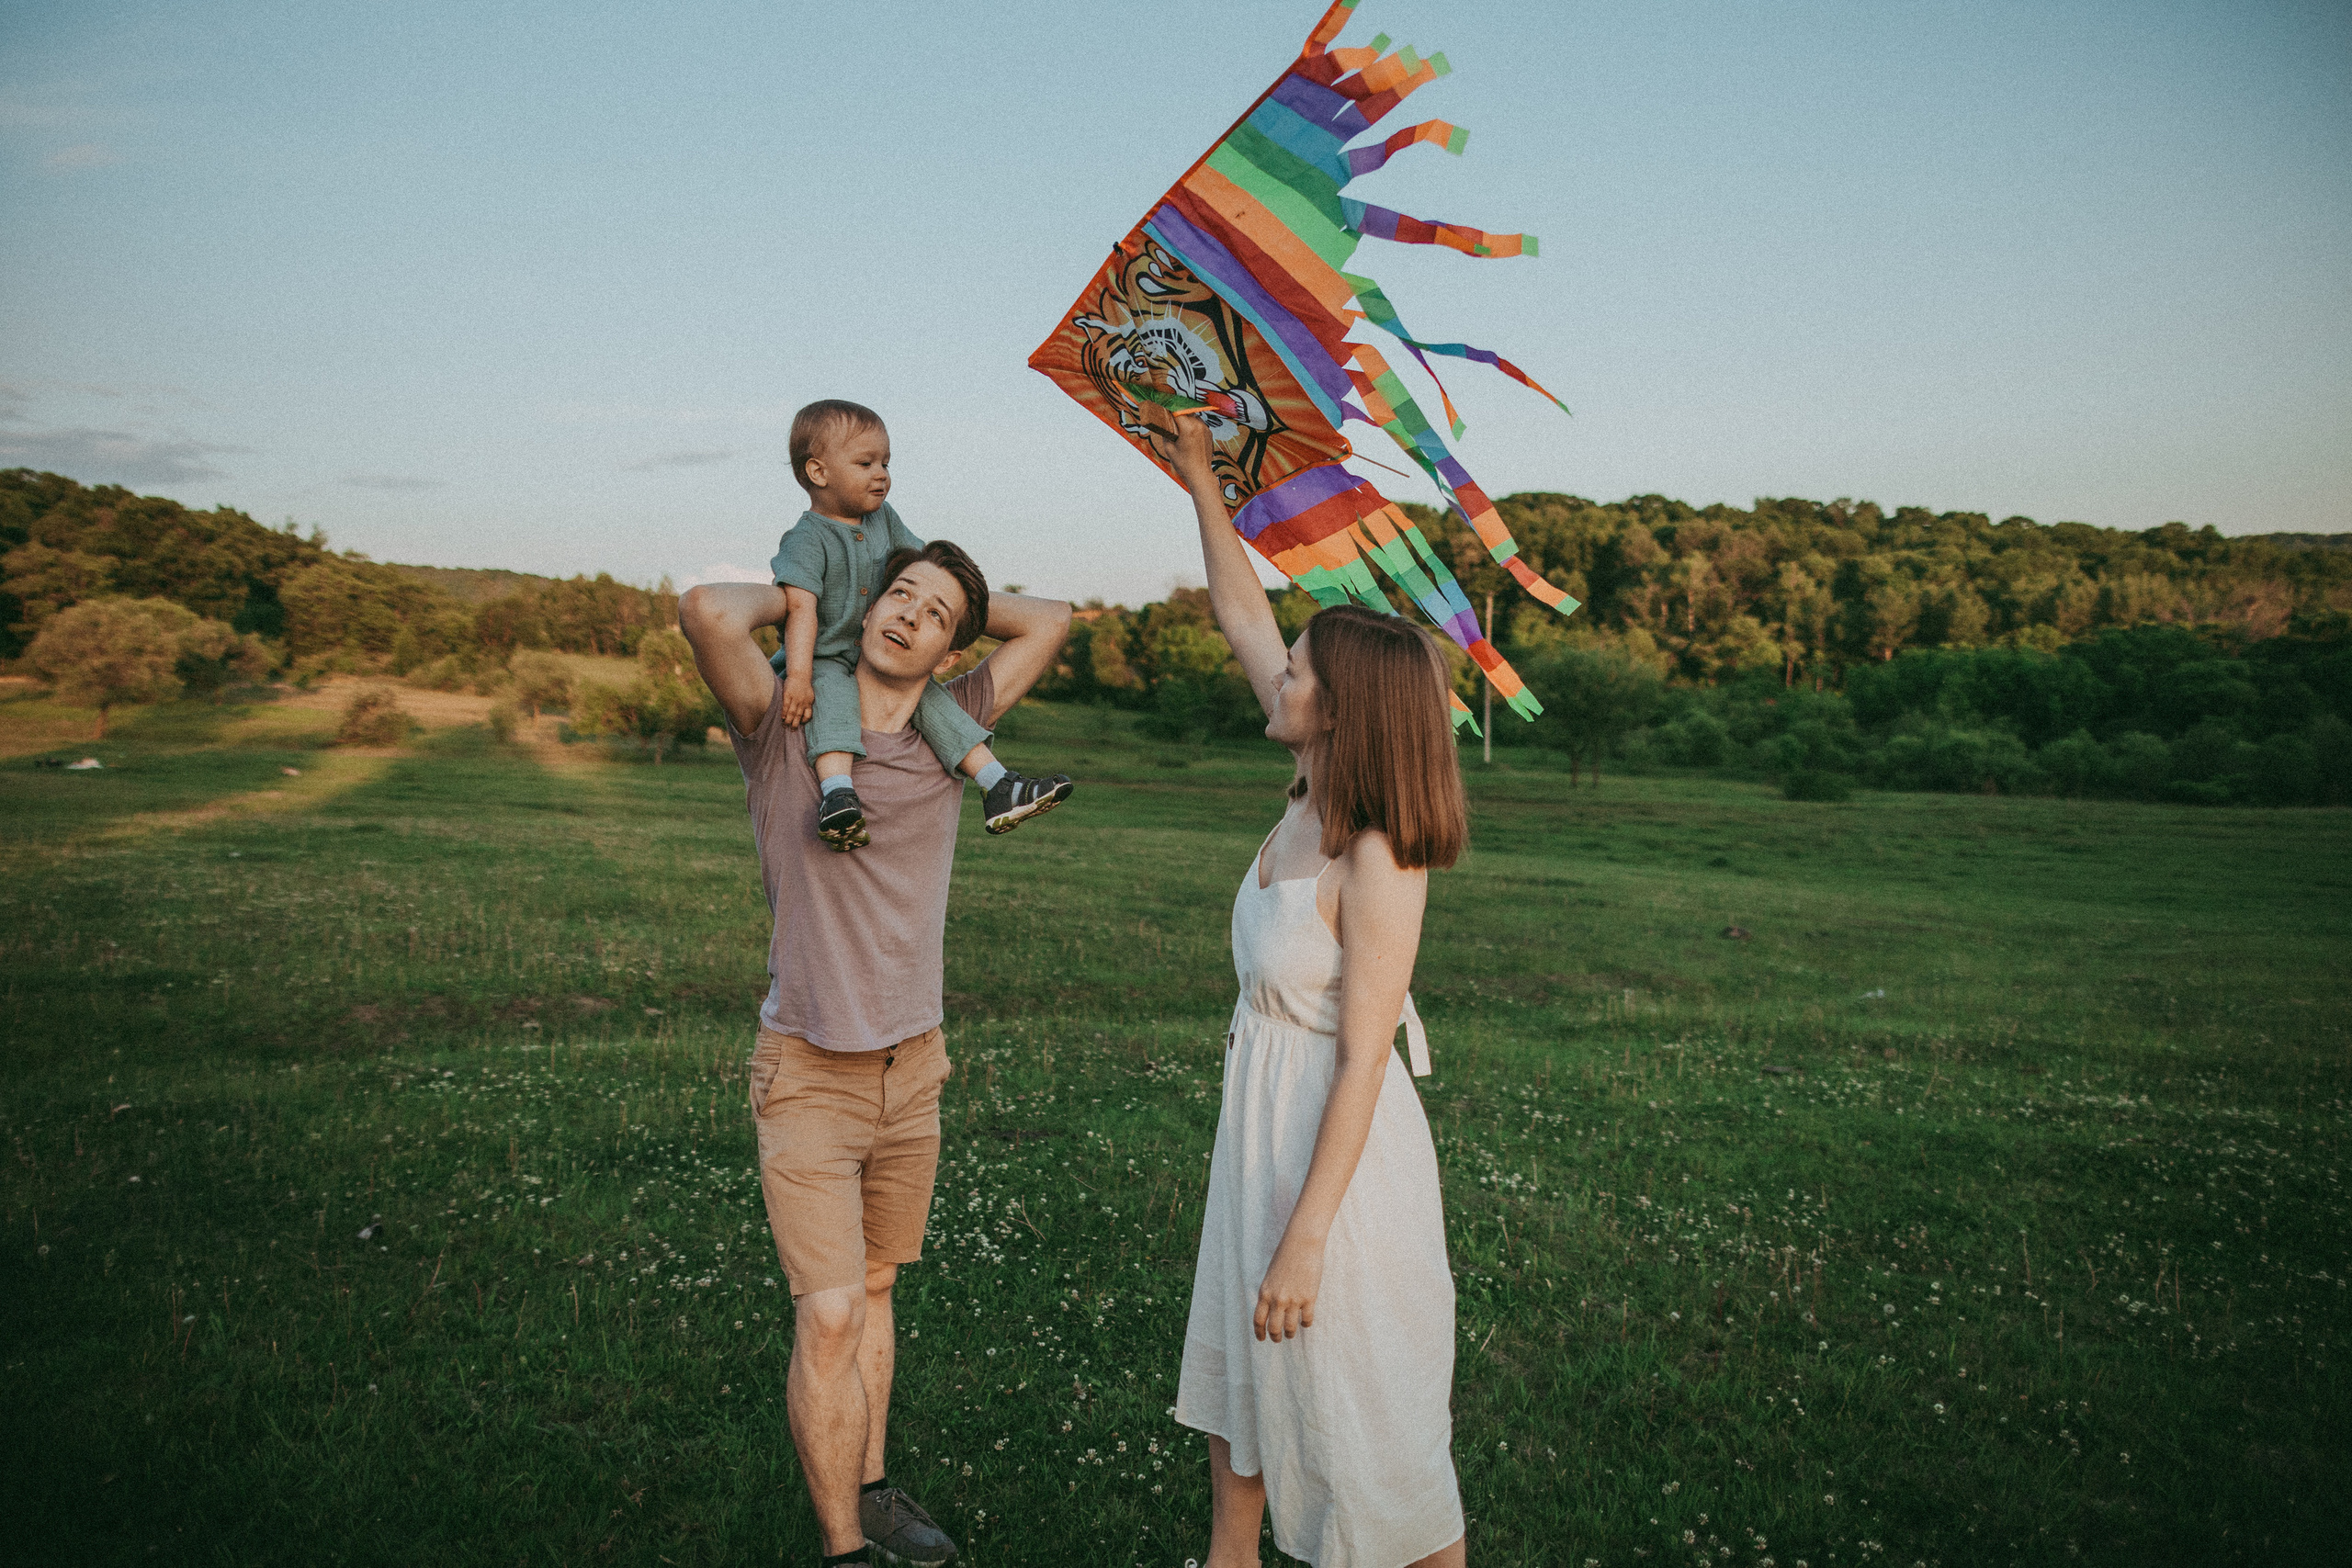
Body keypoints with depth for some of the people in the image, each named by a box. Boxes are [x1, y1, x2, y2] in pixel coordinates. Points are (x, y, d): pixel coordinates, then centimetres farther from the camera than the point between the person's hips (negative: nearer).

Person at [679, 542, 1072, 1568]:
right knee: (829, 1319, -7)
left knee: (873, 1290, 19)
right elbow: (707, 612, -29)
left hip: (913, 1063, 5)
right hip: (807, 1070, -5)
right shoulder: (783, 726, -11)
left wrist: (960, 604, 7)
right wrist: (795, 595, -10)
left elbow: (1051, 621, 6)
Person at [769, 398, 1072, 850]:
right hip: (823, 663, -7)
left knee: (931, 698, -6)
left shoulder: (884, 519, 7)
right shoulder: (808, 539, -16)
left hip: (879, 662, 7)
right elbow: (800, 608, -27)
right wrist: (798, 676, -37)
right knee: (832, 694, -36)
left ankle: (999, 790, -9)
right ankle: (837, 795, -52)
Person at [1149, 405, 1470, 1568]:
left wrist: (1305, 1242, -22)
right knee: (1237, 1357, 23)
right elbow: (1241, 620, 7)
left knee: (1359, 1398, 9)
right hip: (1261, 1119, 9)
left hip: (1339, 1143, -9)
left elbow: (1361, 1064, -25)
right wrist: (1201, 485, 9)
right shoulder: (1311, 795, -3)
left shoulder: (1377, 865, -26)